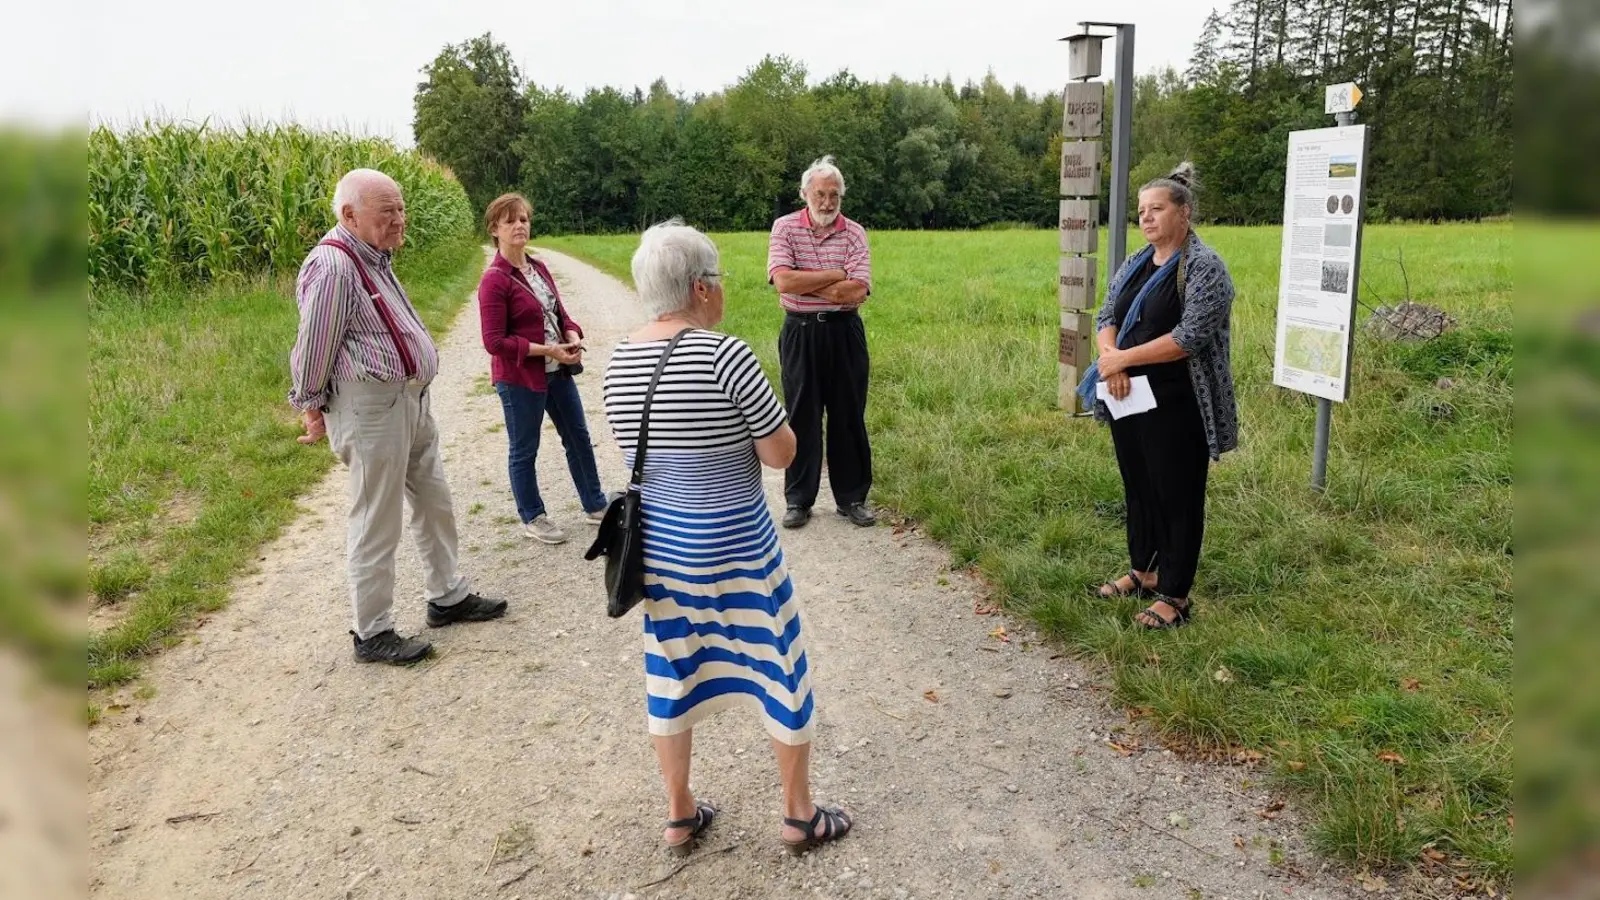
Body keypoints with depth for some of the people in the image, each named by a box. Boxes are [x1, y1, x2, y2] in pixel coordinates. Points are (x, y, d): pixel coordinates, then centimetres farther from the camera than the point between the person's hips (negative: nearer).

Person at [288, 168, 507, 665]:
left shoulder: (375, 256, 12)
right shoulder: (332, 267, -20)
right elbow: (314, 345, -15)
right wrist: (313, 409, -4)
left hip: (411, 400, 10)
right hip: (371, 406, -10)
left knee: (434, 502, 18)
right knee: (376, 525, 0)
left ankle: (448, 597, 34)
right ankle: (372, 635, 12)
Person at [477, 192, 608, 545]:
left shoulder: (538, 268, 4)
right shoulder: (494, 281, -17)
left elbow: (559, 312, 14)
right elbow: (495, 341, -20)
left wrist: (573, 337, -8)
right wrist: (547, 350, -21)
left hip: (557, 371, 8)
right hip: (519, 378, -8)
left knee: (579, 437, 17)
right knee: (524, 449, 9)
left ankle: (595, 505, 33)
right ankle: (532, 518, 26)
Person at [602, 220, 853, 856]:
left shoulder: (620, 363, 1)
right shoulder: (724, 355, -21)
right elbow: (781, 453, -15)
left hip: (655, 540, 7)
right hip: (733, 545, -6)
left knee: (670, 673, 18)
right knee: (780, 667, 11)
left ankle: (679, 815, 33)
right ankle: (800, 815, 26)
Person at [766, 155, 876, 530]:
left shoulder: (854, 233, 0)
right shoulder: (785, 228, -1)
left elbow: (857, 292, -12)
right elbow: (783, 280, -17)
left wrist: (805, 283, -12)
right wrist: (835, 276, -13)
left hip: (845, 333, 1)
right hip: (800, 334, -1)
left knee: (848, 415, 8)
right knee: (802, 415, 6)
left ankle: (852, 497, 20)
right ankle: (798, 499, 17)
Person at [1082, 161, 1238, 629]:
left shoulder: (1203, 268, -12)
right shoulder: (1135, 264, 12)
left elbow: (1191, 336, -21)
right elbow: (1106, 316, 9)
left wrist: (1123, 358, -17)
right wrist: (1110, 357, -12)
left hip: (1175, 406, -7)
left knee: (1176, 496, 2)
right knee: (1138, 487, 17)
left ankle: (1175, 595, 12)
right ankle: (1143, 571, 33)